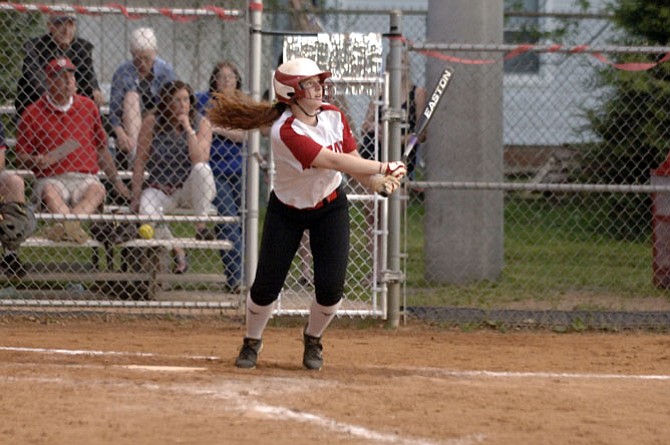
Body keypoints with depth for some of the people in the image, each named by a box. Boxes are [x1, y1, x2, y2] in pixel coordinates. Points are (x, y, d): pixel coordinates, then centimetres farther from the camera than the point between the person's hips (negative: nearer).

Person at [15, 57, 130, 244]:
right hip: (51, 178, -2)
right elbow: (21, 154, 10)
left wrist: (116, 180, 19)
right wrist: (35, 160, -13)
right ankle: (72, 228, -63)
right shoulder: (32, 113, 7)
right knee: (49, 191, -37)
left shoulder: (88, 106, 16)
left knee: (97, 189, -33)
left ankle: (66, 226, -58)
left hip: (85, 179, 2)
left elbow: (101, 148, 23)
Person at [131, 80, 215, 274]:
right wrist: (136, 196, -10)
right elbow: (140, 161, -5)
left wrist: (188, 128, -22)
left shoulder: (201, 123, -5)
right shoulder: (152, 122, -6)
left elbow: (200, 159, -20)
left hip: (191, 190, 0)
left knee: (202, 169, -32)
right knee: (146, 209, -32)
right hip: (161, 189, 0)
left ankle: (201, 226, -18)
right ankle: (177, 253, -12)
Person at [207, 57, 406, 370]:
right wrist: (385, 167, -36)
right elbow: (334, 162, -36)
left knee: (330, 287, -7)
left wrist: (378, 183, -27)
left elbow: (353, 160, -6)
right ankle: (252, 342, 24)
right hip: (287, 212, -4)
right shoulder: (286, 131, -31)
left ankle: (313, 341, 22)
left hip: (330, 207, 4)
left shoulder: (333, 116, -10)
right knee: (266, 286, -5)